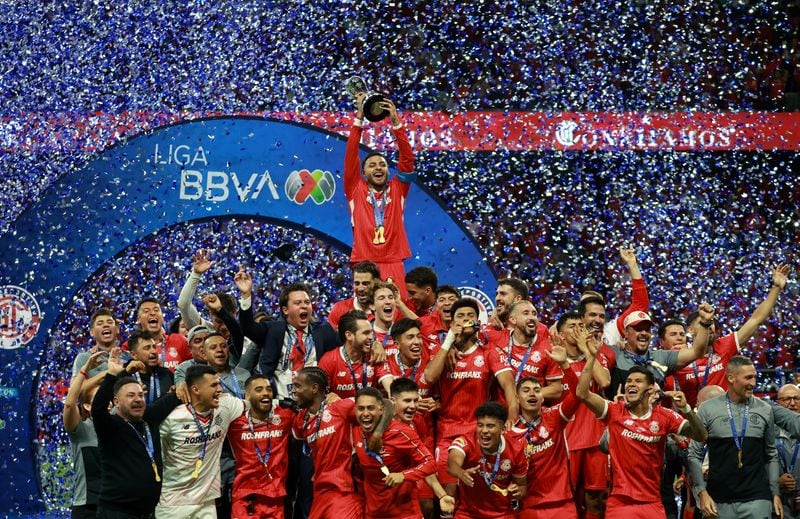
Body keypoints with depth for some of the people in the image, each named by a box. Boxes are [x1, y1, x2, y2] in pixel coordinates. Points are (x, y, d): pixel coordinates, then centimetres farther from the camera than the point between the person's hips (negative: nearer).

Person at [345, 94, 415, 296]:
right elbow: (351, 156, 4)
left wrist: (396, 122, -4)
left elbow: (407, 158, 5)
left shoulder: (397, 190, 14)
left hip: (393, 265, 1)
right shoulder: (356, 190, 11)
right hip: (364, 265, -1)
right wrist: (359, 118, -1)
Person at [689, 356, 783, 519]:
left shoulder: (765, 410, 6)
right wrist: (702, 493, -7)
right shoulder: (708, 409, 0)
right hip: (719, 501, -1)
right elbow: (695, 455, 1)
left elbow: (771, 455, 13)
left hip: (757, 499, 1)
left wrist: (776, 494, 9)